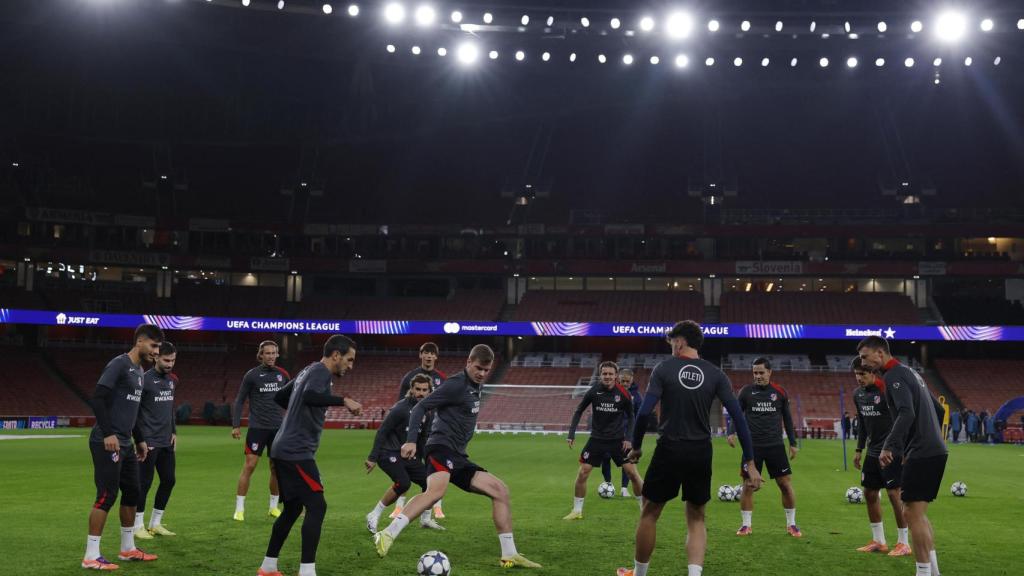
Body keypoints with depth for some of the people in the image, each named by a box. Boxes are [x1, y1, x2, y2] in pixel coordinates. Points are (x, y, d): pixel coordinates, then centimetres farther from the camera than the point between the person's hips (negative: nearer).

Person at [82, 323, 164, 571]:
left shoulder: (139, 371, 16)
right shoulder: (119, 364, -12)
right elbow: (98, 398, -20)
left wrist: (139, 439, 25)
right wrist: (108, 434, -25)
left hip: (125, 444, 10)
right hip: (108, 443, -10)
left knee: (132, 493, 13)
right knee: (107, 496, -7)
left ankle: (128, 549, 24)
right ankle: (91, 556, 0)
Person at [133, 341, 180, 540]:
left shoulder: (172, 380, 11)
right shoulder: (145, 379, -12)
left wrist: (174, 432, 14)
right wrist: (140, 439, -14)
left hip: (166, 442, 7)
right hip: (149, 442, -7)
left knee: (169, 480, 9)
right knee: (144, 483, -1)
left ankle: (155, 523, 21)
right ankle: (138, 526, 11)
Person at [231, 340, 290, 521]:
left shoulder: (282, 375, 7)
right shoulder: (251, 375, -3)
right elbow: (239, 401, 0)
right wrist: (235, 425, -7)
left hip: (278, 428, 3)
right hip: (257, 427, -3)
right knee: (249, 465, -7)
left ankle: (274, 506, 20)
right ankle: (239, 509, 1)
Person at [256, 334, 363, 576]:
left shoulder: (309, 371, 18)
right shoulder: (321, 371, -10)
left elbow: (279, 397, 29)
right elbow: (309, 396, -32)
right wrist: (343, 400, -29)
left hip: (285, 450, 10)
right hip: (296, 452, -10)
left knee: (292, 508, 17)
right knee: (317, 506, -13)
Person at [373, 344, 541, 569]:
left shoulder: (475, 387, 19)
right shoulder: (456, 384, -8)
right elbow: (420, 408, -11)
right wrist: (411, 440, -21)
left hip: (458, 456, 9)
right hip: (442, 447, -9)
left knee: (500, 490, 7)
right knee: (437, 490, -37)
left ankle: (509, 555, 11)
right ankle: (387, 536, -43)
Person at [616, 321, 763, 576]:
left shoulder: (664, 369, -5)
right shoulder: (715, 374, 2)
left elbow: (645, 412, -13)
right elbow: (738, 416, -5)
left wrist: (636, 446, 1)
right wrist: (749, 462, -3)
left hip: (669, 450, -2)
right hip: (701, 453, 2)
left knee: (649, 513, 14)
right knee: (696, 519, 16)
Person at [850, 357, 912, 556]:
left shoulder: (886, 391, -17)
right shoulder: (858, 394, 7)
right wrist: (859, 450, 19)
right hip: (873, 451, 8)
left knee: (894, 494, -7)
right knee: (869, 493, 10)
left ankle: (904, 543, 4)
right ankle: (878, 541, 21)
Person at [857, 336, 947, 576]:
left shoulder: (894, 375, -11)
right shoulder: (910, 373, 19)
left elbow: (906, 414, -26)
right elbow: (939, 410, 25)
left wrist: (889, 447, -27)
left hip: (921, 454, -10)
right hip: (936, 451, 10)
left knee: (912, 513, -6)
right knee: (917, 512, 15)